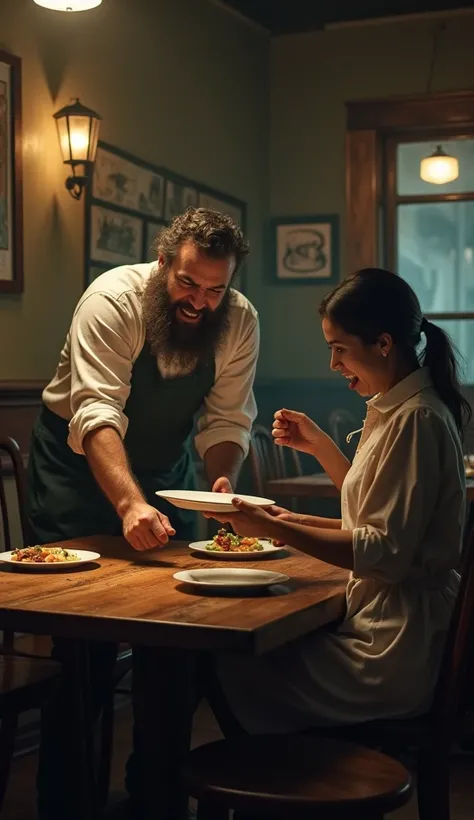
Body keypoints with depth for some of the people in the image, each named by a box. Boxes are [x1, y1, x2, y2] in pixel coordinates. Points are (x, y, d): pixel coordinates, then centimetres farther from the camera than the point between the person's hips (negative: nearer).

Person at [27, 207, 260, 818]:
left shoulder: (239, 321, -12)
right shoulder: (113, 300, -27)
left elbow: (228, 419, -11)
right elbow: (96, 414, -38)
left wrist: (222, 479, -32)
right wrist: (130, 505, -52)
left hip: (165, 465, 5)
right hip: (79, 458, -4)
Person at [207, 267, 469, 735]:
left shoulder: (416, 419, -19)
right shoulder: (397, 411, 11)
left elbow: (387, 554, -22)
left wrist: (277, 530, -21)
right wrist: (320, 446, 11)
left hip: (393, 658, -9)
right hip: (385, 627, 9)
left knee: (228, 668, -4)